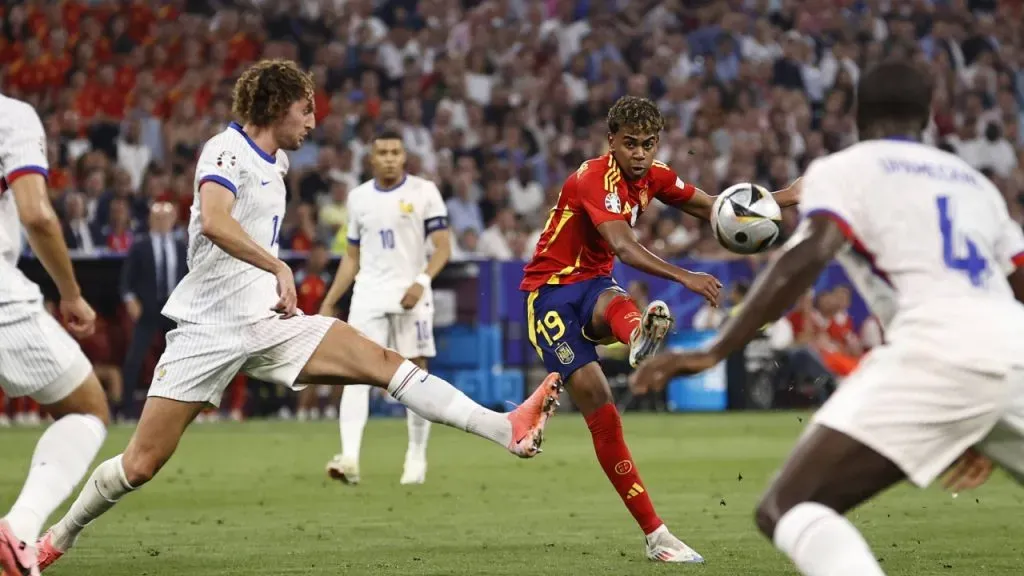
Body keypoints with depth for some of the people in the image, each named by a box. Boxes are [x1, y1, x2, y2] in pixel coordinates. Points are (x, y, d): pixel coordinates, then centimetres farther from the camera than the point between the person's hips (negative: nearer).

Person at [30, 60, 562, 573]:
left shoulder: (272, 163, 15)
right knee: (141, 464, -7)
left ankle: (507, 429, -20)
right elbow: (214, 222, -30)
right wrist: (279, 269, -32)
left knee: (384, 362, -11)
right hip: (208, 331, -7)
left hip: (268, 326, 7)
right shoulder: (227, 149, -11)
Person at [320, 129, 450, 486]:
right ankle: (350, 457, -22)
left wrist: (422, 282, -20)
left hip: (410, 295, -2)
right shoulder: (359, 197, 12)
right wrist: (328, 303, 13)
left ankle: (417, 457, 13)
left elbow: (443, 247, -4)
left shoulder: (423, 192, 0)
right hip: (368, 294, 3)